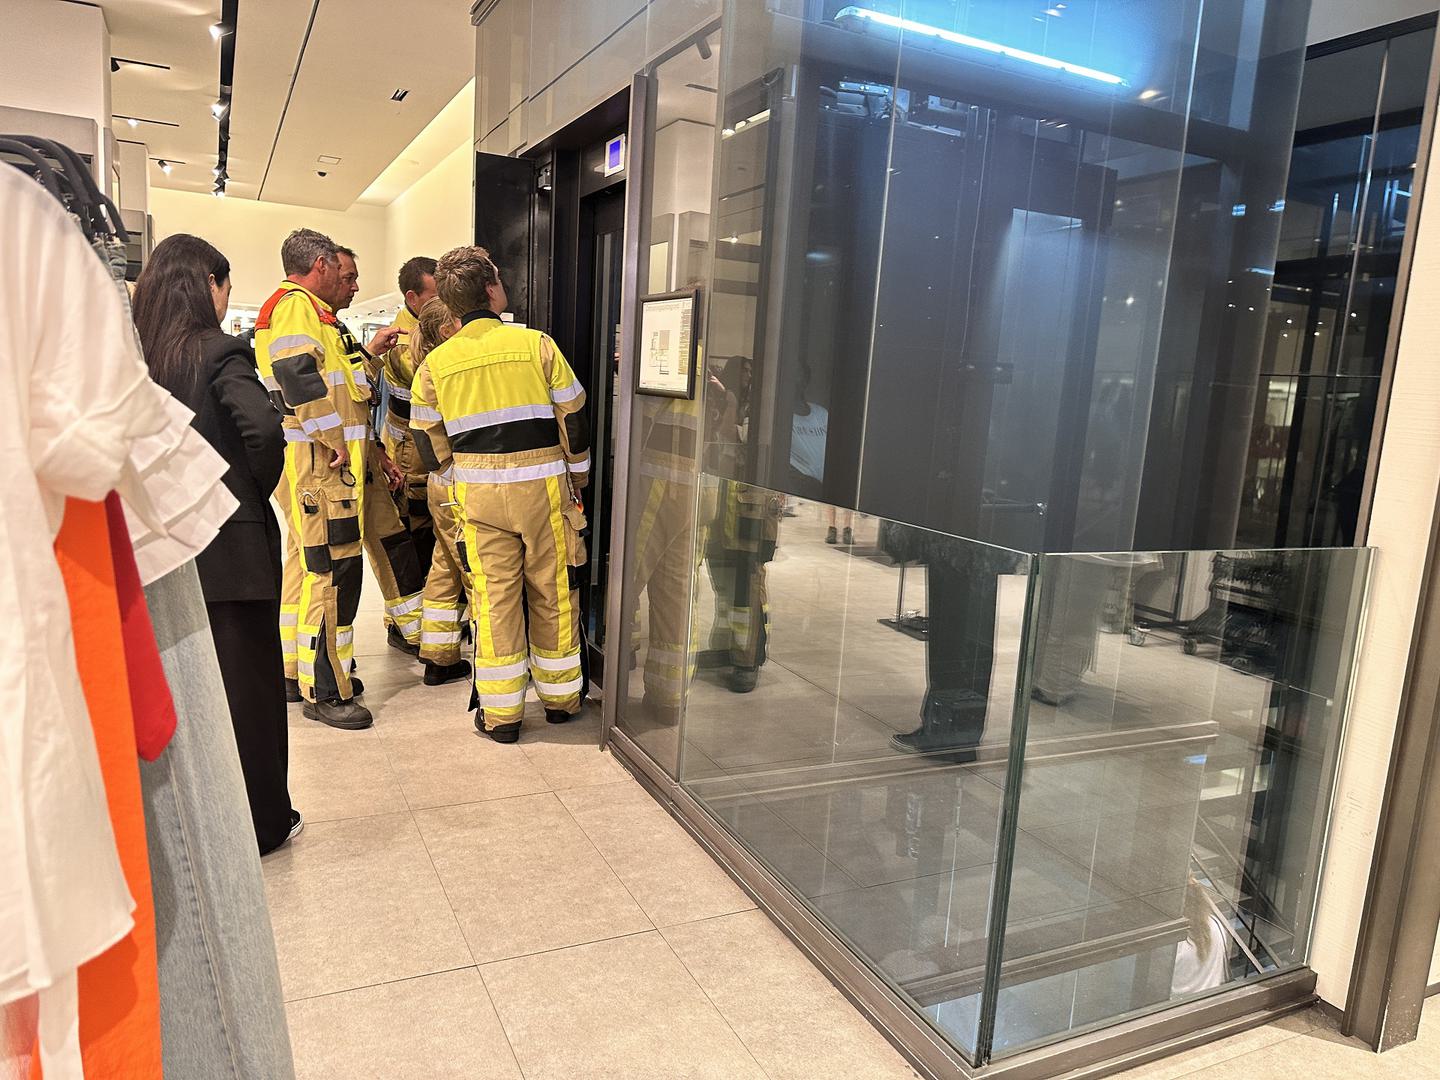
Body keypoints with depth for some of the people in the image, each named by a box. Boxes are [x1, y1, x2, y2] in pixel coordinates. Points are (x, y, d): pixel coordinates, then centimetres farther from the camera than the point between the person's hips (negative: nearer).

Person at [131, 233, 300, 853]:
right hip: (230, 542, -6)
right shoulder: (220, 352, -13)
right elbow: (264, 430, -25)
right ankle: (259, 822, 18)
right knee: (246, 680, 6)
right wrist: (257, 490, -9)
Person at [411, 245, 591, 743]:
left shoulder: (436, 362, 2)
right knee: (551, 593, 11)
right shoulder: (536, 344, -4)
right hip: (542, 484, -1)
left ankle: (500, 712, 13)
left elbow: (430, 437, 7)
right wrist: (577, 475, 13)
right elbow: (573, 416, -1)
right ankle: (560, 697, 24)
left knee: (494, 595, 7)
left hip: (478, 491, 1)